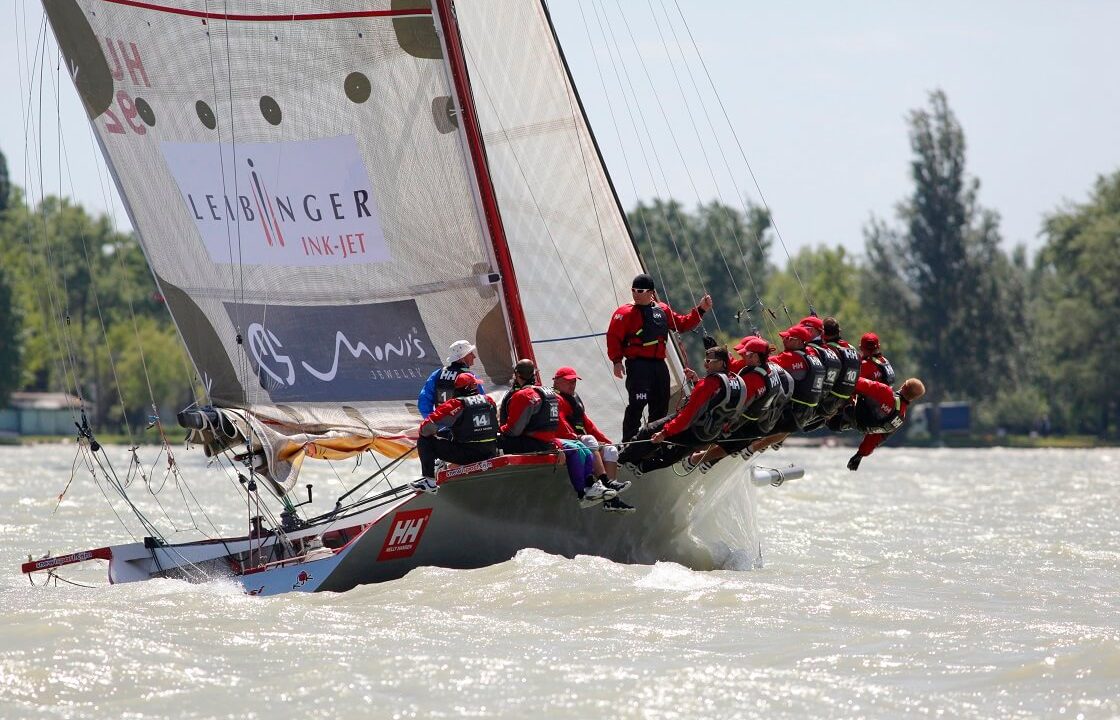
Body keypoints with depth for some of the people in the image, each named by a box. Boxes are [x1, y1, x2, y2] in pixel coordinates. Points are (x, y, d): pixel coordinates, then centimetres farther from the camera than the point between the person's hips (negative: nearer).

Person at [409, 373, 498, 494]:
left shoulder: (455, 404, -11)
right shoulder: (489, 401, 4)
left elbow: (426, 429, -14)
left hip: (465, 456, -5)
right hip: (490, 454, 5)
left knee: (425, 440, 2)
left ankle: (429, 480, -2)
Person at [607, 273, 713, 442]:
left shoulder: (662, 310, 13)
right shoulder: (625, 313, -4)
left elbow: (682, 324, 24)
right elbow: (613, 337, -8)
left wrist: (700, 310, 16)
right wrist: (617, 360, -16)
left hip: (659, 364, 6)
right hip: (637, 364, -6)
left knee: (660, 406, 13)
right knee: (637, 404, -16)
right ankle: (629, 442, -14)